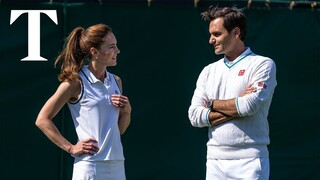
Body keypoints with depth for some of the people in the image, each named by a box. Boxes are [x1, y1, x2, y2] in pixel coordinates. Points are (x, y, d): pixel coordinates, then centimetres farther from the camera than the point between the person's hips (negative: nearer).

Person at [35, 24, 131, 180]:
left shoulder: (116, 81, 13)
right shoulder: (76, 82, -6)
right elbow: (42, 120, -5)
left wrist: (126, 111, 2)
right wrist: (71, 148, -8)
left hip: (117, 167, 7)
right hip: (90, 167, -6)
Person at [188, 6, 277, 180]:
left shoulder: (262, 64, 1)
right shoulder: (209, 71, 16)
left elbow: (250, 106, -15)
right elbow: (195, 115, 4)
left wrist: (212, 104, 1)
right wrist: (236, 108, -6)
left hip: (249, 161, -5)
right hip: (215, 160, 5)